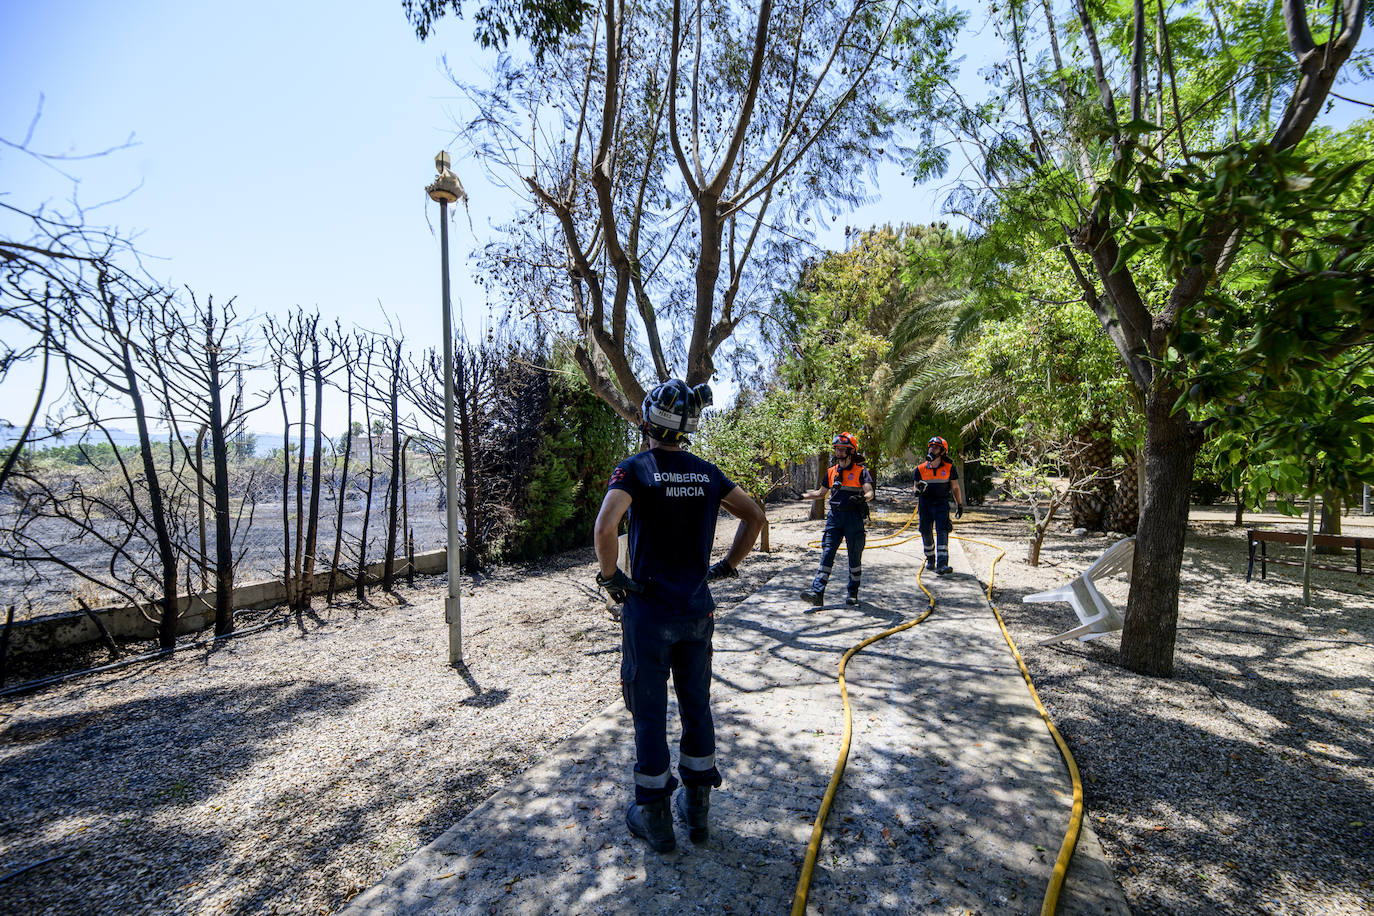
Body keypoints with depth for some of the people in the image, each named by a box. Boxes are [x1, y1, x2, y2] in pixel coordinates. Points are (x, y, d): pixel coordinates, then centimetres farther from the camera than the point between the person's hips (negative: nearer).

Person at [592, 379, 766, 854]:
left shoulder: (635, 469, -13)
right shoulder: (707, 472, 2)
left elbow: (605, 526, -28)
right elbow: (755, 517, 5)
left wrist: (610, 575, -12)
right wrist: (727, 565, 9)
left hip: (649, 612, -4)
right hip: (697, 610, 5)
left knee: (650, 713, 11)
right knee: (696, 706, 18)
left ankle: (654, 818, 27)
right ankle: (697, 808, 34)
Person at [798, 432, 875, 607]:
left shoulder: (860, 471, -3)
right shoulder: (832, 471, 12)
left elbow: (870, 492, -14)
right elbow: (820, 492, 22)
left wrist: (862, 498, -36)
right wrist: (803, 496, 10)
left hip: (853, 517, -3)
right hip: (834, 516, 4)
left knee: (854, 557, 7)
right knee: (827, 553, -7)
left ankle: (853, 593, 22)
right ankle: (817, 592, -14)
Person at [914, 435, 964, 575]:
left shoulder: (949, 467, 0)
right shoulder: (921, 468, 2)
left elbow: (955, 487, 9)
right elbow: (916, 486, 11)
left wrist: (959, 504, 13)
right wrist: (919, 489, -14)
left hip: (942, 503, -2)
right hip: (925, 504, 2)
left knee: (942, 532, -15)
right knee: (926, 532, 11)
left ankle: (942, 565, -20)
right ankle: (930, 559, 33)